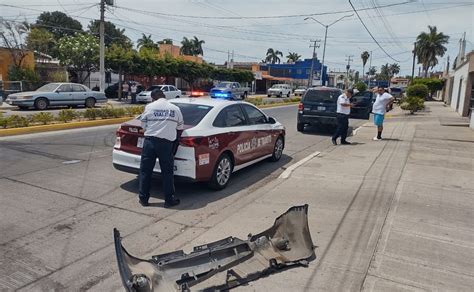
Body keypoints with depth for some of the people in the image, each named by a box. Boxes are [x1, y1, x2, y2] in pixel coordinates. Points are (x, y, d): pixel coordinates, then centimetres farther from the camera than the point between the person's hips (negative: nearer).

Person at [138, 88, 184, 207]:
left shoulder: (149, 107, 3)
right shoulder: (175, 108, 6)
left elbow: (143, 125, 8)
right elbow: (180, 126, 14)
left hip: (150, 140, 0)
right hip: (166, 142, 0)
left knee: (145, 170, 11)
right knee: (167, 172, 8)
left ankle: (143, 198, 19)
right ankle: (169, 200, 14)